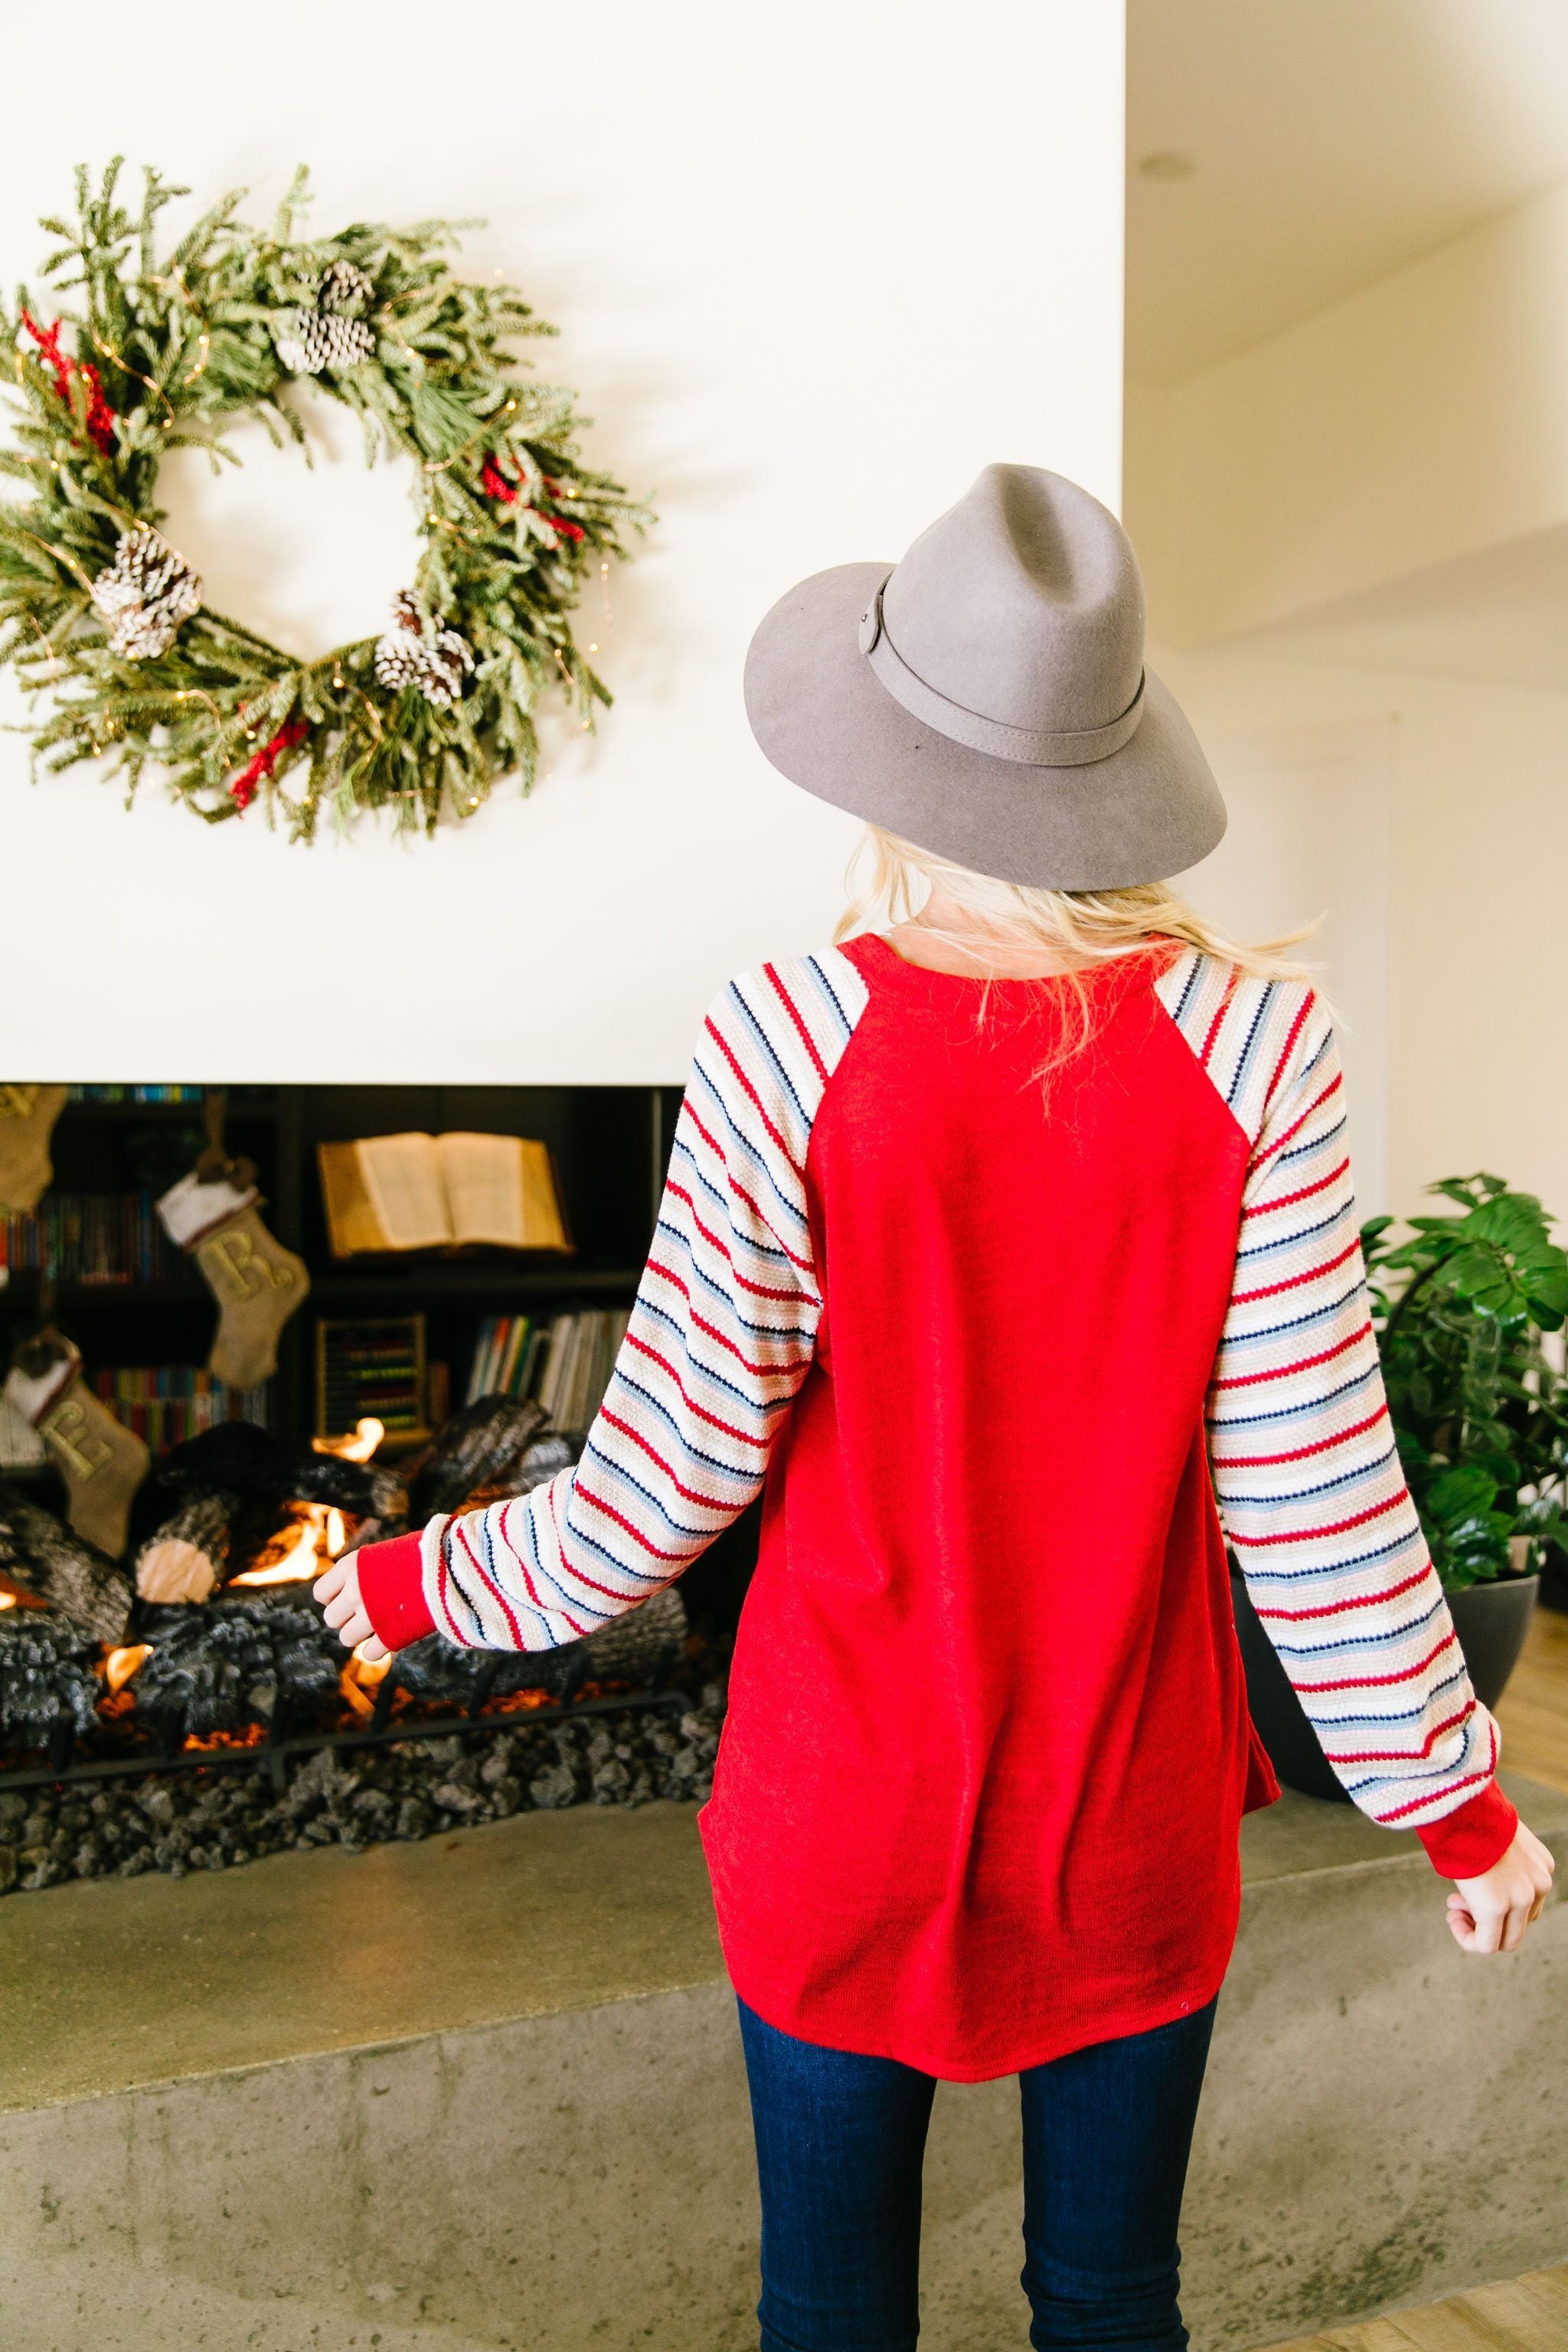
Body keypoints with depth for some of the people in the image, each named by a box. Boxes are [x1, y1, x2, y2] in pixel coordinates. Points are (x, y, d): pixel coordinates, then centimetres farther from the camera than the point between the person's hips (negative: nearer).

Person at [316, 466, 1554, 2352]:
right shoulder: (1249, 1039, -14)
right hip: (1134, 1822, 2)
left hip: (849, 1815, -1)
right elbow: (1314, 1499, -12)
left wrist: (411, 1583, 6)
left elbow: (666, 1488, -13)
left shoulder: (788, 1040, -18)